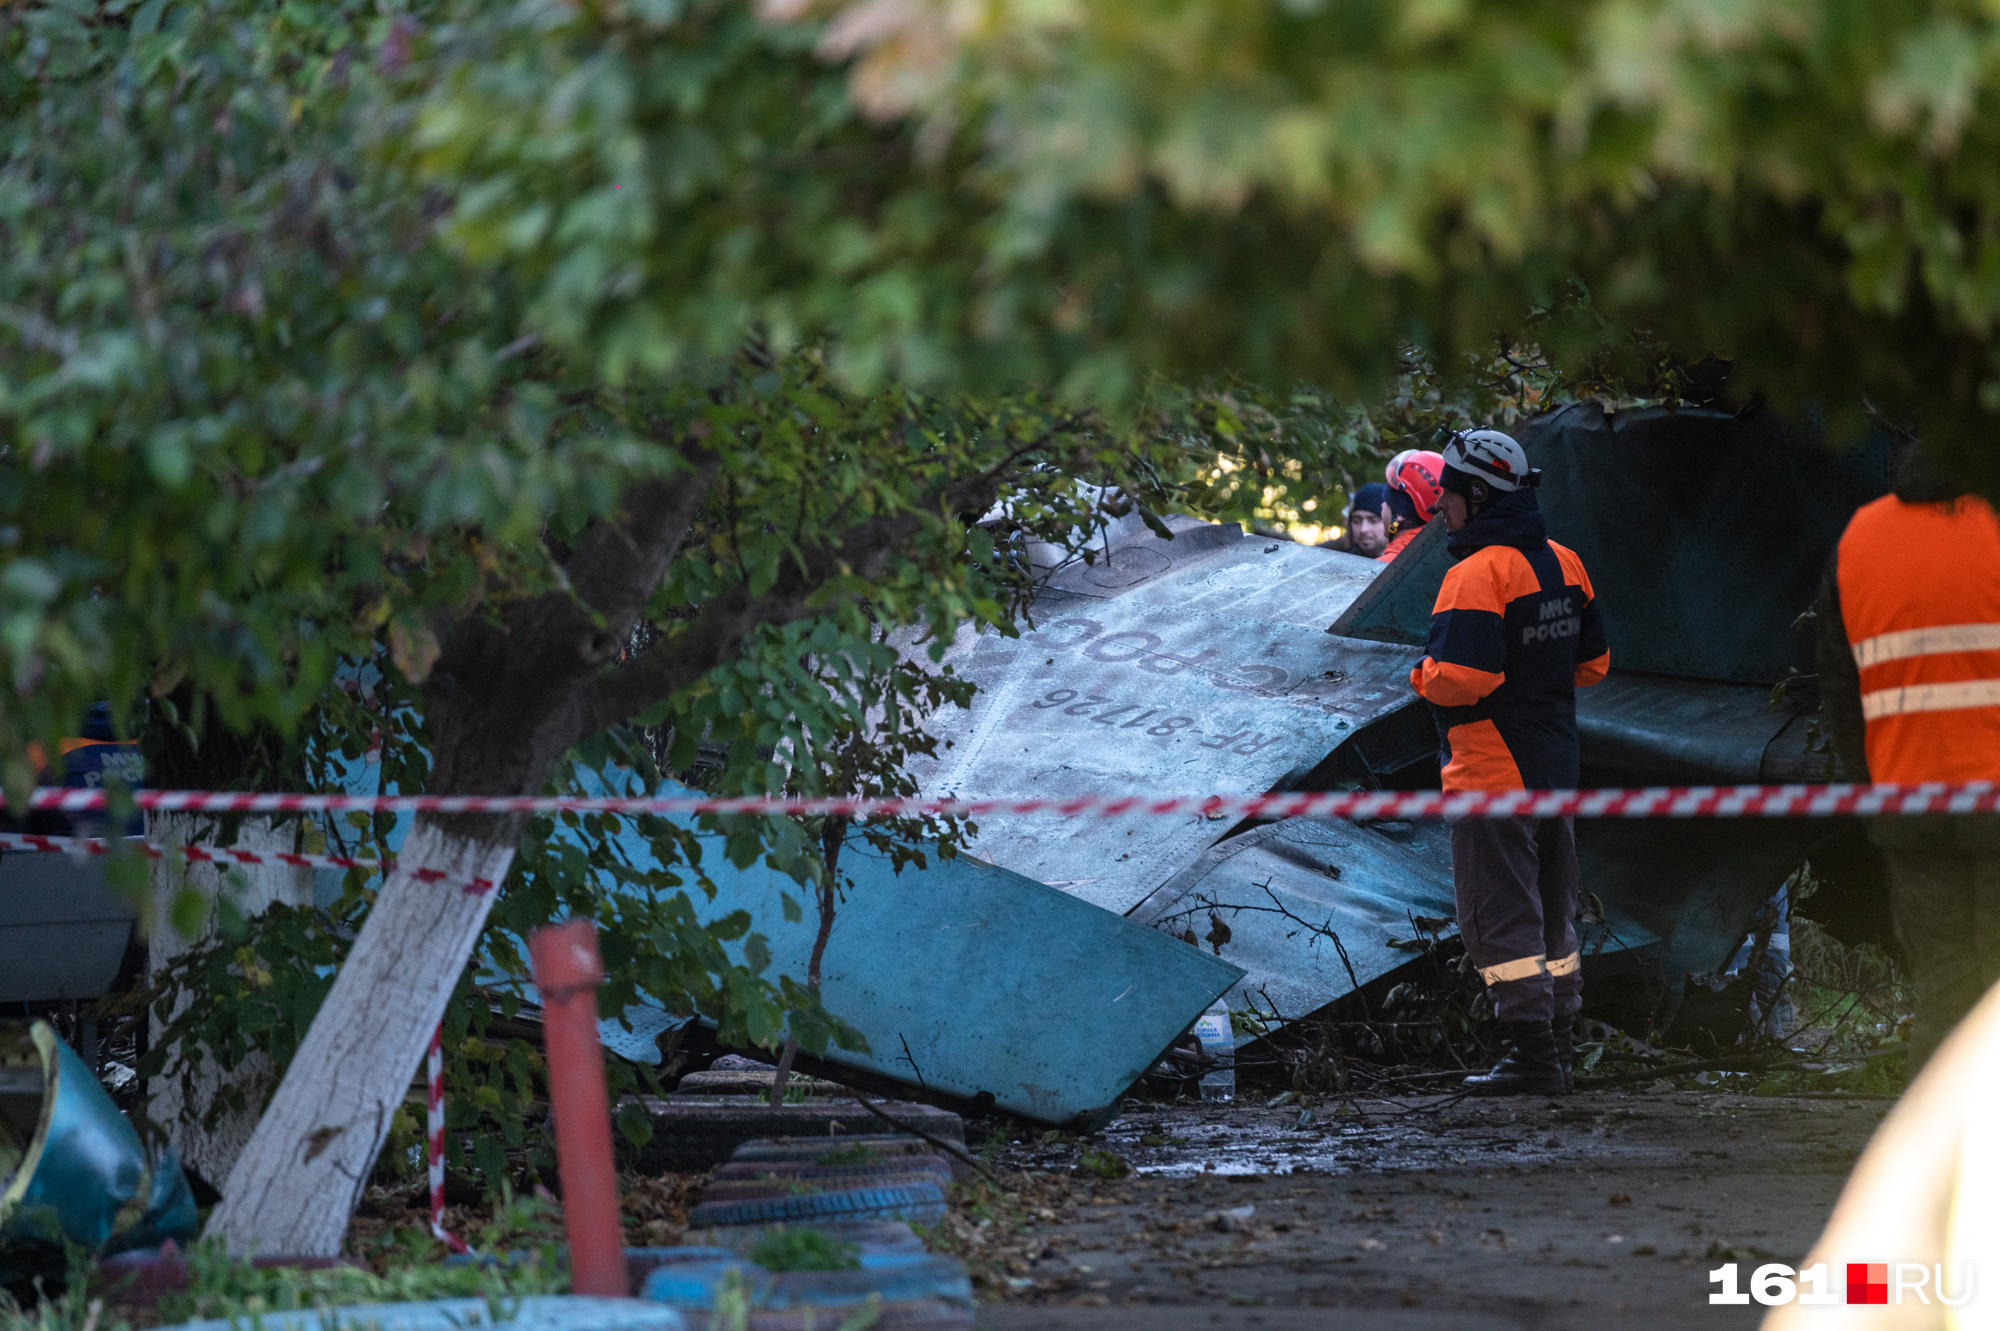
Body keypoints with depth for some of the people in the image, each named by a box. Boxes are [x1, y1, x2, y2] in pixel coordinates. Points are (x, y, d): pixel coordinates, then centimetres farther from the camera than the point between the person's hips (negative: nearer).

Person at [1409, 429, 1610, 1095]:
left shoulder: (1477, 575, -19)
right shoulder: (1563, 564, 8)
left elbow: (1463, 678, -27)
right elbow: (1592, 661, 15)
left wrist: (1426, 676, -7)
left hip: (1491, 776, -9)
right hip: (1555, 768, 9)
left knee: (1500, 919, -4)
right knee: (1550, 915, 16)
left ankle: (1533, 1057, -5)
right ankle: (1557, 1048, 23)